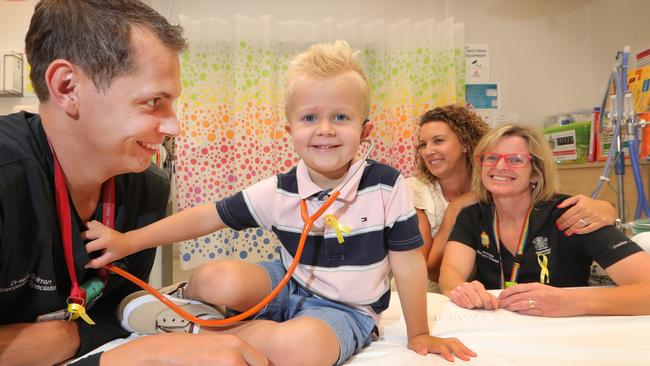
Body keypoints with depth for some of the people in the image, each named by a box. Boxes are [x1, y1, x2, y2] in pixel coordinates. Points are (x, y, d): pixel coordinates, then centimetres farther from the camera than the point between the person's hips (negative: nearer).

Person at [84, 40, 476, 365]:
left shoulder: (387, 186, -17)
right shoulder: (278, 192, -11)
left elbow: (408, 262, -9)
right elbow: (207, 217, -5)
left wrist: (419, 334, -2)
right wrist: (127, 241, -9)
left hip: (346, 309, -1)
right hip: (288, 285, 2)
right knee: (218, 279, -28)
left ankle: (201, 330, -12)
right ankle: (184, 297, 7)